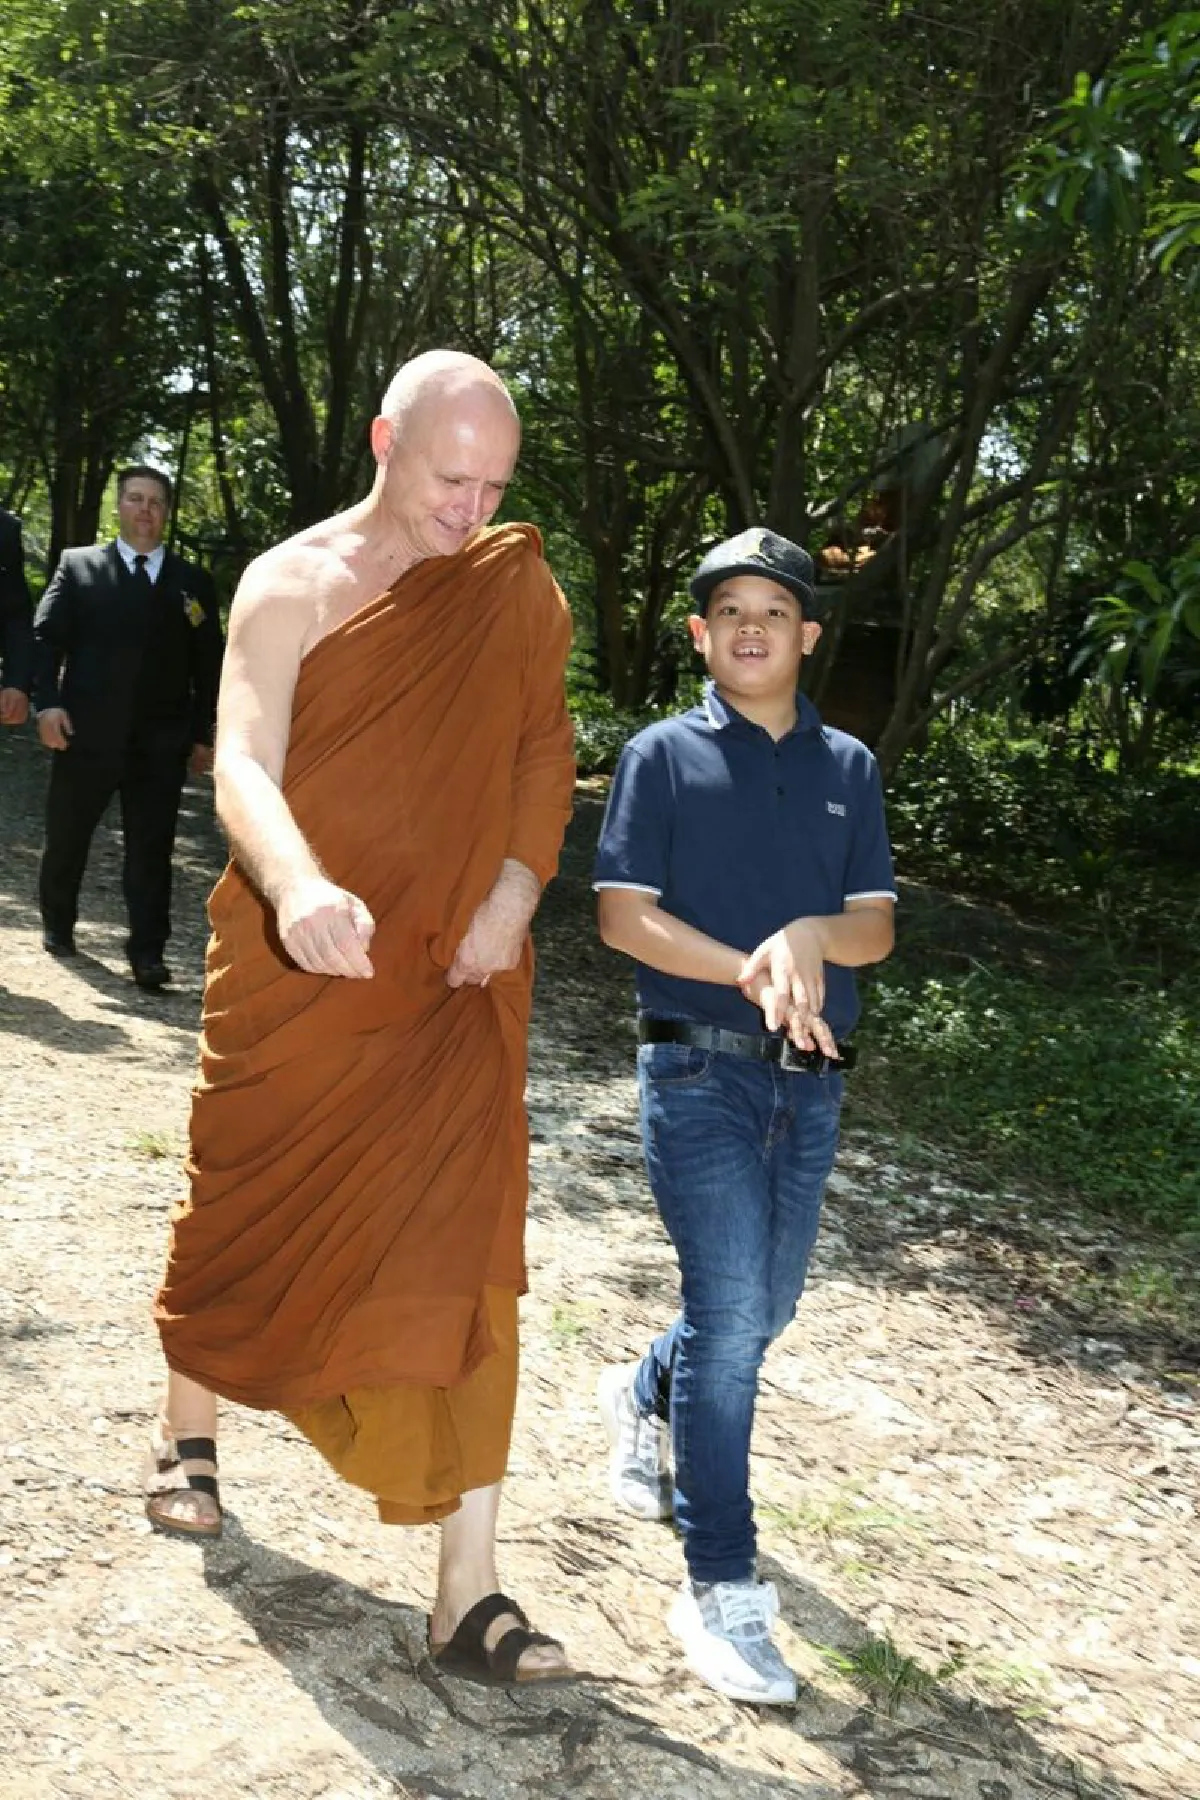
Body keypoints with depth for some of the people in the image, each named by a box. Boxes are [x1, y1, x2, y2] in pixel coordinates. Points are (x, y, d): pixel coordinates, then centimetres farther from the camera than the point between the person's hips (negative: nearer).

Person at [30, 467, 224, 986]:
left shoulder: (193, 583, 11)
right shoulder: (77, 565, 8)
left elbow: (208, 664, 10)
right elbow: (46, 637, 1)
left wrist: (203, 734, 5)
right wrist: (47, 702, -13)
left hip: (161, 741, 0)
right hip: (86, 731, 0)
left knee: (152, 849, -1)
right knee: (66, 836, 12)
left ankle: (147, 951, 2)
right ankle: (57, 925, 32)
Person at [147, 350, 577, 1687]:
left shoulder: (519, 586, 3)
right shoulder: (291, 586, -7)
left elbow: (544, 748, 10)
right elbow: (242, 765, -20)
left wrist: (517, 888, -8)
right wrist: (296, 885, -41)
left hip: (456, 979, 2)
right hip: (295, 967, -1)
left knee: (458, 1257, -4)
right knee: (246, 1211, 15)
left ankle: (468, 1596, 2)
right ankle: (187, 1431, 45)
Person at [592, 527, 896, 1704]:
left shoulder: (848, 767, 11)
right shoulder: (663, 755, 1)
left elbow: (877, 925, 4)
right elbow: (623, 914, -7)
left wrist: (813, 937, -18)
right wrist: (751, 973, -19)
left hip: (810, 1077, 5)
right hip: (698, 1069, -4)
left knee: (765, 1307, 15)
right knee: (731, 1312, -10)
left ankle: (645, 1399, 46)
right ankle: (720, 1590, -1)